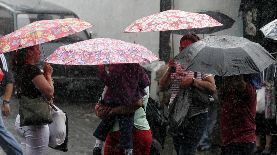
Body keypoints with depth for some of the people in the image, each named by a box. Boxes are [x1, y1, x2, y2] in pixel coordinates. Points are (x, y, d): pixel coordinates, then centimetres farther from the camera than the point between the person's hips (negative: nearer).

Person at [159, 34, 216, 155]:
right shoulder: (175, 65, 12)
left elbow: (212, 88, -13)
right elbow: (162, 87, 4)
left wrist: (193, 81, -22)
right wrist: (170, 71, -11)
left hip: (196, 117, -6)